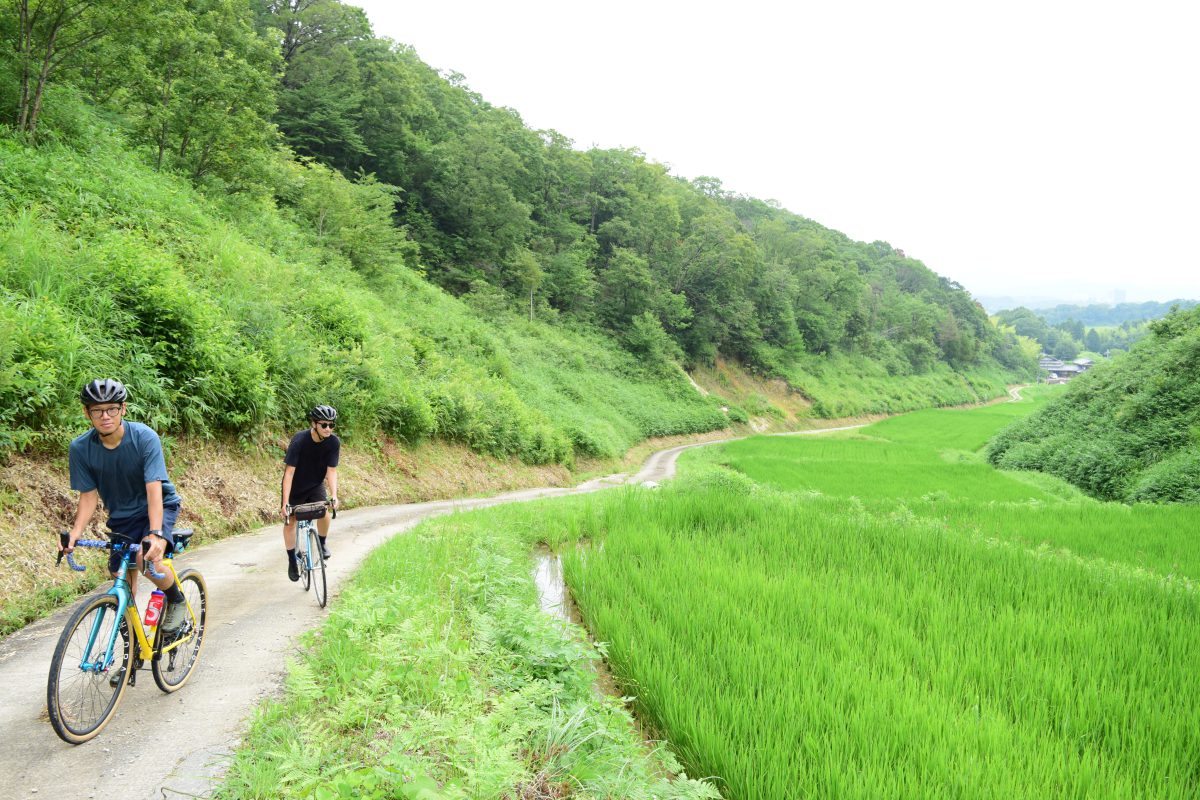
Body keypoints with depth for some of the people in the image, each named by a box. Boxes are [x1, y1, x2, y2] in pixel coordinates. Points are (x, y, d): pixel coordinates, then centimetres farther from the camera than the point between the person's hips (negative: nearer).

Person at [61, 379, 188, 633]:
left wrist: (155, 534, -44)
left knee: (147, 557, -31)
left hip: (158, 507, -4)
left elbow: (154, 489, -31)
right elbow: (89, 495, -10)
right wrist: (75, 532, -27)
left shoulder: (145, 437, -25)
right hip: (122, 516, 4)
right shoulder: (80, 448, -15)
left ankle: (177, 600, -2)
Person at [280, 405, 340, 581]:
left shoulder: (334, 442, -20)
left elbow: (331, 471, -18)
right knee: (289, 521, -3)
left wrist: (334, 495, -34)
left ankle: (322, 543, 9)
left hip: (316, 485, 2)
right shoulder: (299, 441, -30)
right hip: (295, 487, -2)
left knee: (324, 514, -20)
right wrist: (285, 502, -36)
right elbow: (289, 472, -31)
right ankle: (292, 561, 14)